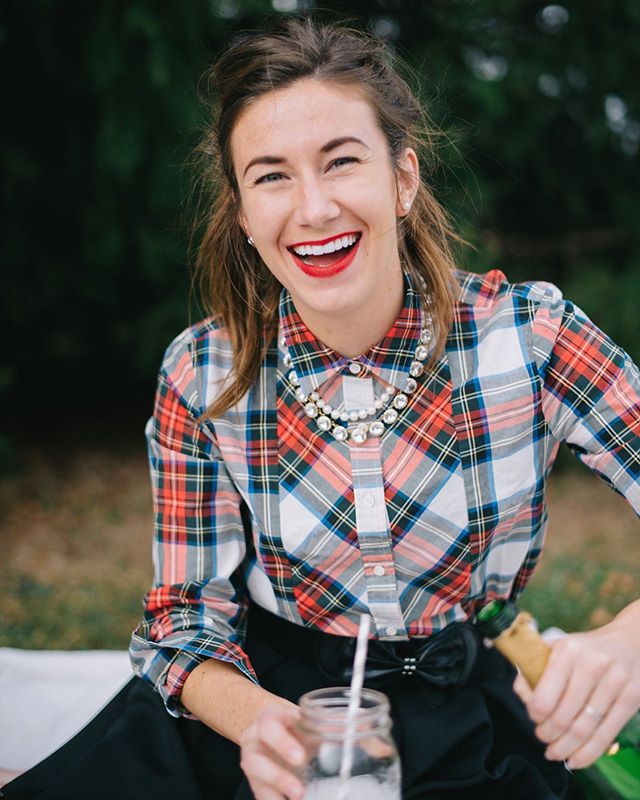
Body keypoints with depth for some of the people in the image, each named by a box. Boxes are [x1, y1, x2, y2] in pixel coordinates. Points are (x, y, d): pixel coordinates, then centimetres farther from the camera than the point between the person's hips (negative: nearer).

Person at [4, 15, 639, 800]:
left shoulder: (526, 333, -13)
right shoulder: (202, 377, -9)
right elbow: (187, 616, -5)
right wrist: (254, 720, -27)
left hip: (466, 726, 1)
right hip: (266, 699, 0)